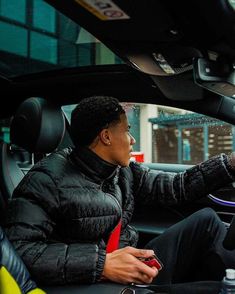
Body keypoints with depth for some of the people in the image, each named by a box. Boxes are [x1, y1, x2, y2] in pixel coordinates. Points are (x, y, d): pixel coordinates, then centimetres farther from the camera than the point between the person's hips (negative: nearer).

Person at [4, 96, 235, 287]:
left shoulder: (124, 171, 5)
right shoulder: (50, 178, -17)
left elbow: (176, 187, 12)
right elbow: (19, 248, -25)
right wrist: (100, 263, -31)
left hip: (136, 269, 8)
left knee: (206, 220, 3)